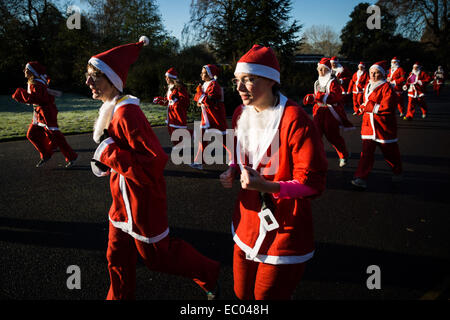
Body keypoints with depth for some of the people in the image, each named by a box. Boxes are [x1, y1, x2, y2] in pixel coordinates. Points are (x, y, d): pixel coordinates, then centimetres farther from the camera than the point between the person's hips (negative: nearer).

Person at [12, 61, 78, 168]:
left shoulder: (37, 84, -19)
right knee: (32, 134, 12)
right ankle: (45, 155, 24)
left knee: (54, 136, -8)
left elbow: (31, 98, -31)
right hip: (38, 112, 10)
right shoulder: (31, 82, 13)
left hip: (46, 112, -10)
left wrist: (19, 92, -20)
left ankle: (71, 157, -1)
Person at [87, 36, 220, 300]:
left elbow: (155, 161, -30)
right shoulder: (110, 109, 5)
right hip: (124, 198, 9)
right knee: (118, 255, 21)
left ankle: (208, 273, 30)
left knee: (156, 254, 9)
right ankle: (120, 296, 44)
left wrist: (108, 151, -26)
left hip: (142, 197, -9)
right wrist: (104, 161, 2)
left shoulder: (127, 113, -26)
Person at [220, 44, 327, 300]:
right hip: (248, 223, 7)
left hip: (284, 229, -7)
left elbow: (313, 183, -20)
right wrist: (233, 172, -2)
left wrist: (266, 186, -31)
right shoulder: (241, 114, 2)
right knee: (243, 293, 20)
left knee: (267, 295, 10)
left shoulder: (294, 120, -21)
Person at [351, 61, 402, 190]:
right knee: (367, 150, -3)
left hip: (383, 124, -5)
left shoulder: (386, 87, -11)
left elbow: (387, 107, -21)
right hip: (368, 123, 5)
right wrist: (364, 107, 3)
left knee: (389, 150, 10)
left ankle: (397, 172, 34)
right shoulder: (368, 86, 12)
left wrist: (369, 106, -18)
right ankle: (361, 178, -6)